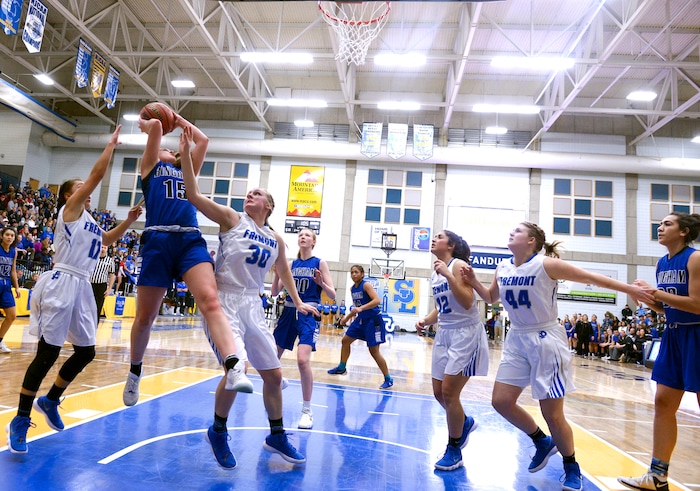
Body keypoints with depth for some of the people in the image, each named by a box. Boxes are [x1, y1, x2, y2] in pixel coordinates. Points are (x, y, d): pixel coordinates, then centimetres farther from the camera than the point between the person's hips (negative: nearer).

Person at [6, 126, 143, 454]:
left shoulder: (89, 220, 21)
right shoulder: (70, 208, 0)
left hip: (82, 287, 8)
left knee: (86, 351, 10)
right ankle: (20, 420, 7)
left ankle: (50, 401, 29)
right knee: (48, 353, -7)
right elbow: (97, 175, -8)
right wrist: (112, 142, -1)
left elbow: (107, 239, 40)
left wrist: (129, 220, 26)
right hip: (61, 283, -8)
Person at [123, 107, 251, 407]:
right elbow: (155, 126, 10)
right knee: (145, 316, 6)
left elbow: (203, 140, 29)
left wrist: (177, 119, 38)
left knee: (210, 300, -21)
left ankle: (234, 368, -37)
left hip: (191, 241, 2)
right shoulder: (149, 166, 19)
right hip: (158, 241, -2)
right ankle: (135, 371, 32)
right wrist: (145, 125, 30)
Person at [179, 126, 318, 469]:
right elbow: (193, 195, -12)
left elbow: (284, 272, 24)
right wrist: (186, 154, -18)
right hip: (224, 301, -5)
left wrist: (298, 302, 28)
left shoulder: (276, 240, 9)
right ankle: (218, 431, 11)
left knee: (273, 374, 9)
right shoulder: (231, 218, -1)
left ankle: (276, 437, 31)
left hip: (253, 306, 5)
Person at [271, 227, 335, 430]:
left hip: (308, 314, -5)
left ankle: (307, 410, -8)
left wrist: (321, 283, -24)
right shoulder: (291, 264, 9)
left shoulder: (319, 263, -1)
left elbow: (333, 295, -4)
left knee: (303, 360, -23)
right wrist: (277, 273, -9)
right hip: (289, 312, 5)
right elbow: (275, 292, 8)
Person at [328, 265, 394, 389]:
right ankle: (341, 368, 33)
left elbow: (377, 300, -29)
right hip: (361, 319, 8)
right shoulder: (352, 289, 7)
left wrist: (361, 308, -37)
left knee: (374, 351, -8)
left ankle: (388, 379, 5)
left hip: (373, 320, -8)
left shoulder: (366, 285, -16)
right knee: (345, 340, 13)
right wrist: (347, 317, 19)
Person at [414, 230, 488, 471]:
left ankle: (454, 450, 13)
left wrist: (449, 275, -27)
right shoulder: (435, 274, 10)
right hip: (444, 334, 8)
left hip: (466, 334, -8)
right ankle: (464, 422, 40)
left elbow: (467, 303, -23)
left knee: (448, 392, -6)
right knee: (439, 392, 11)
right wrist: (426, 320, 2)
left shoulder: (459, 265, -13)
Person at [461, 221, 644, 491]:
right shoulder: (503, 268, 3)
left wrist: (629, 289, -9)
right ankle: (543, 442, 30)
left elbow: (590, 277, -7)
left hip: (546, 341, -6)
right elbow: (490, 297, 18)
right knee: (501, 401, 4)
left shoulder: (546, 264, -14)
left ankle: (571, 468, 28)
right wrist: (473, 280, 1)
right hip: (517, 340, 6)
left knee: (552, 414, 0)